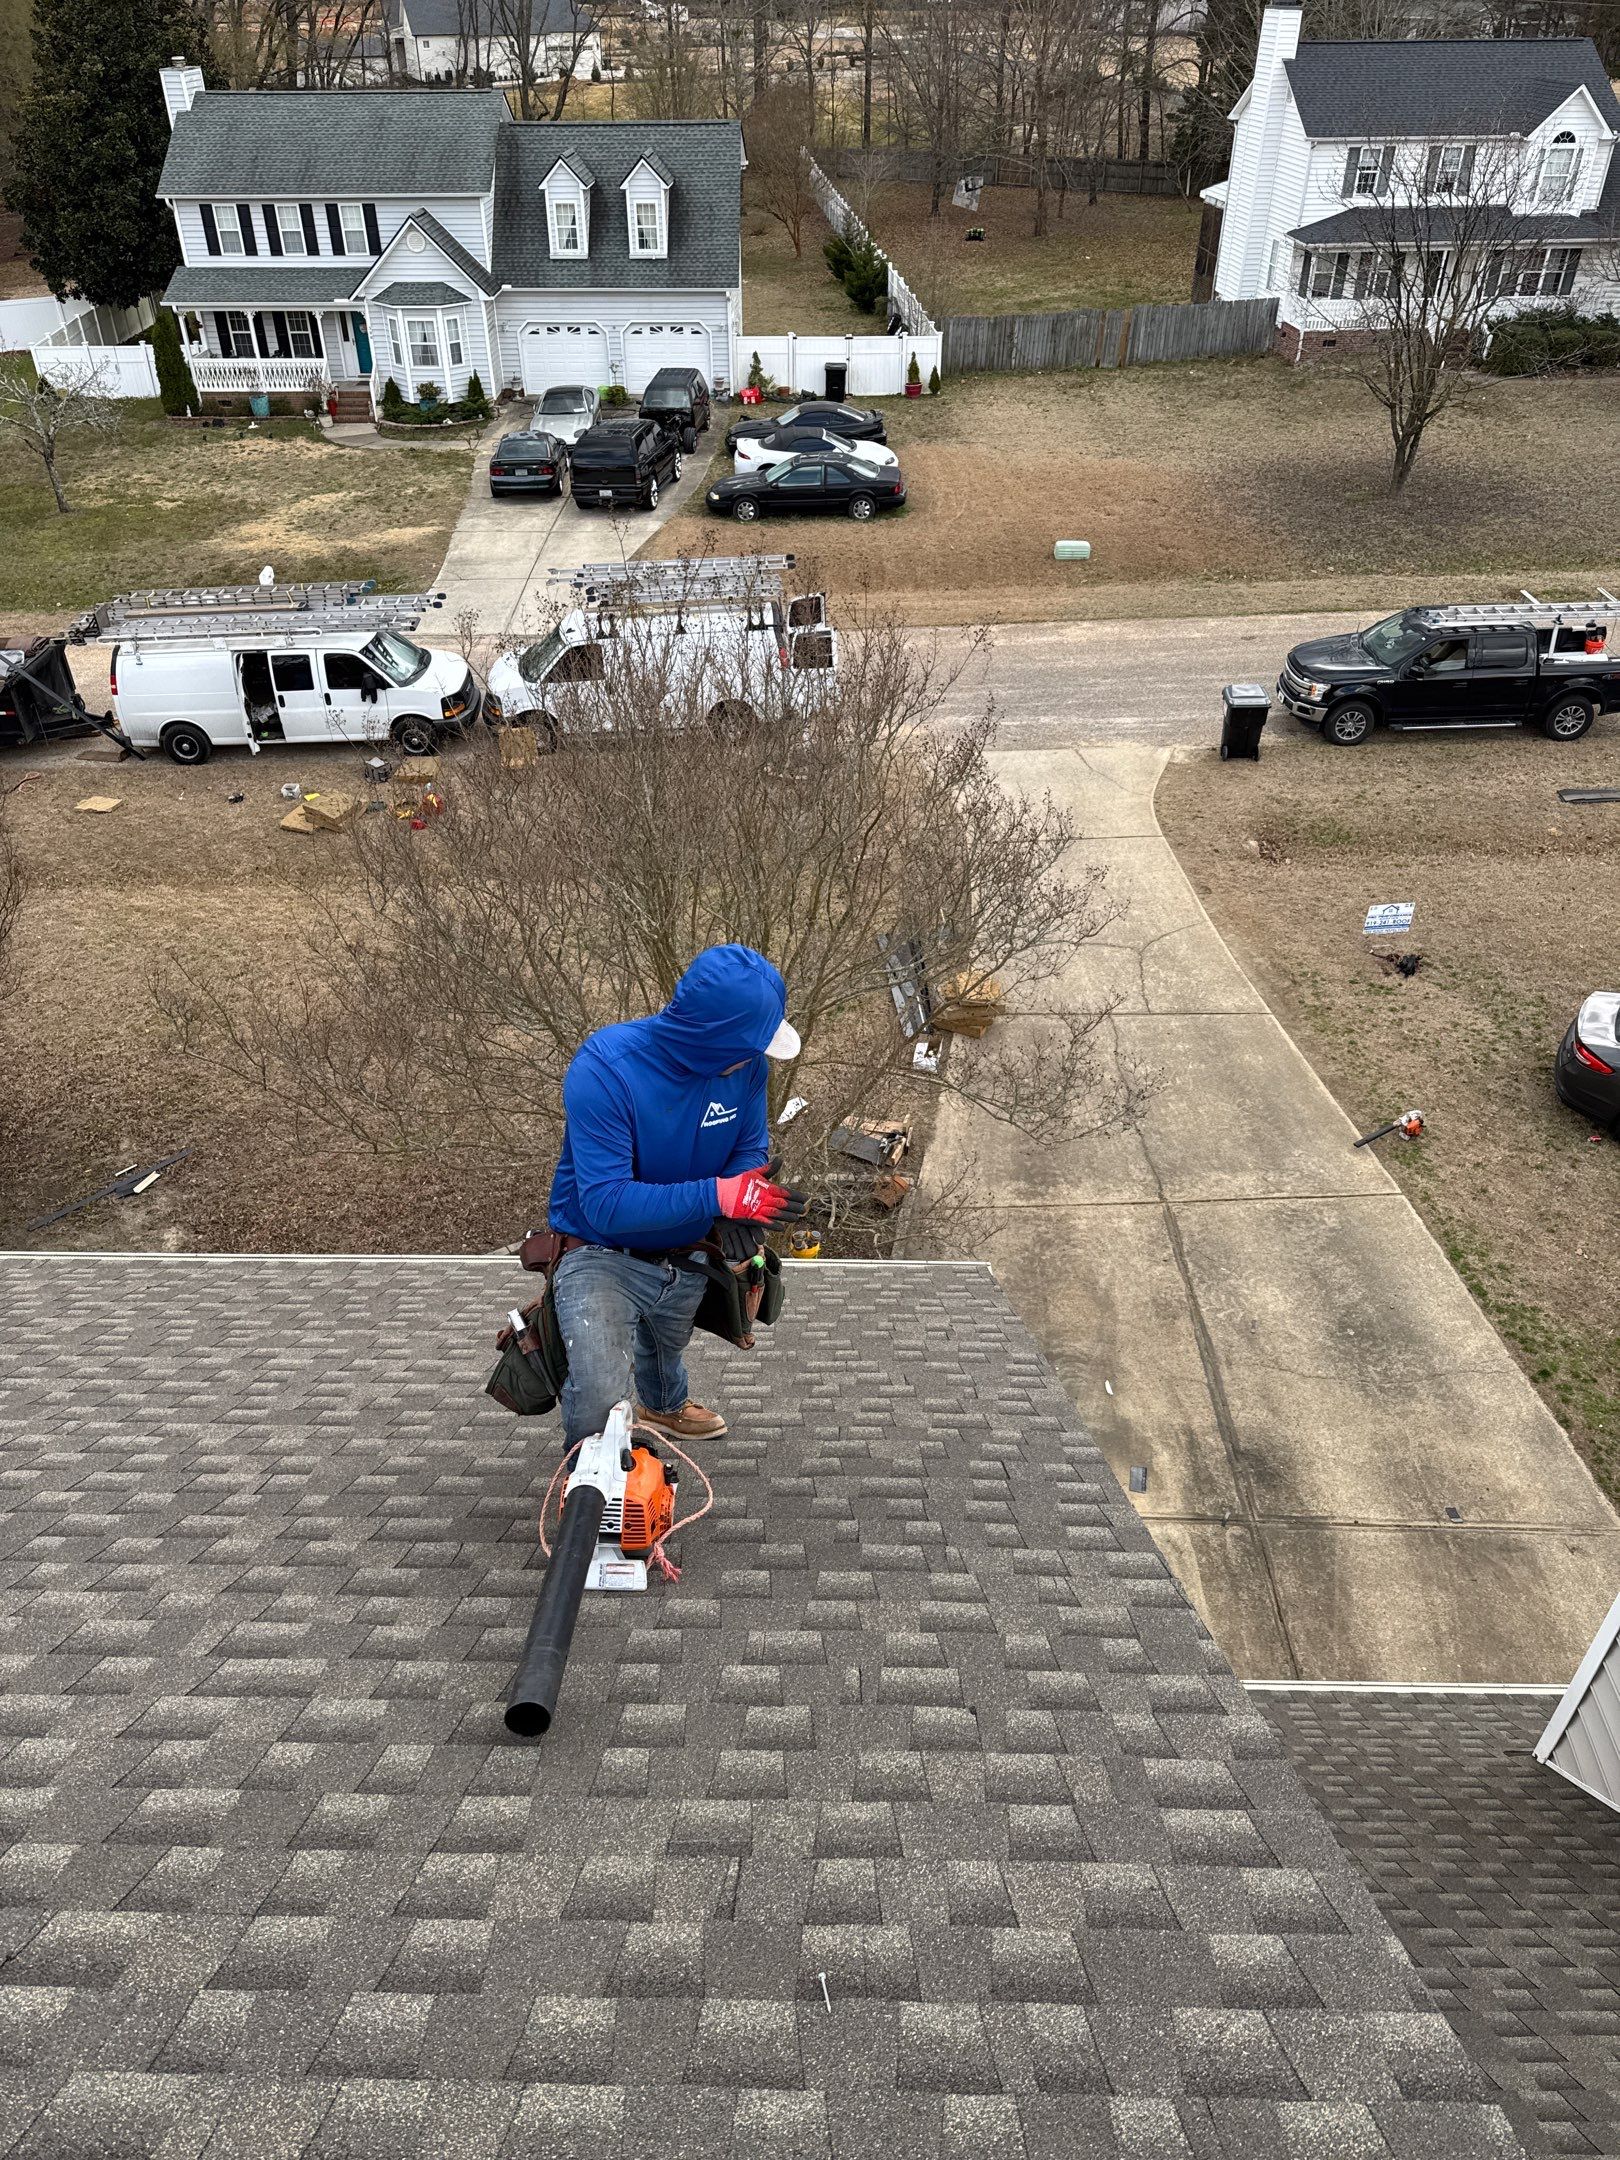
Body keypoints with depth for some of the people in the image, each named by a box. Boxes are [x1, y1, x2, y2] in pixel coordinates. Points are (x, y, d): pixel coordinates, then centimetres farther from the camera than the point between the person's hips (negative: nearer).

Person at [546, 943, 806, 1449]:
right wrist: (720, 1196, -43)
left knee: (666, 1349, 33)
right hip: (603, 1255, -5)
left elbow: (752, 1145, -3)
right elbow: (605, 1204, -36)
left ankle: (665, 1408, 68)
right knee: (599, 1400, -24)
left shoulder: (744, 1062, -18)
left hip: (685, 1257, 5)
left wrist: (736, 1211, -25)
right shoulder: (604, 1070, -33)